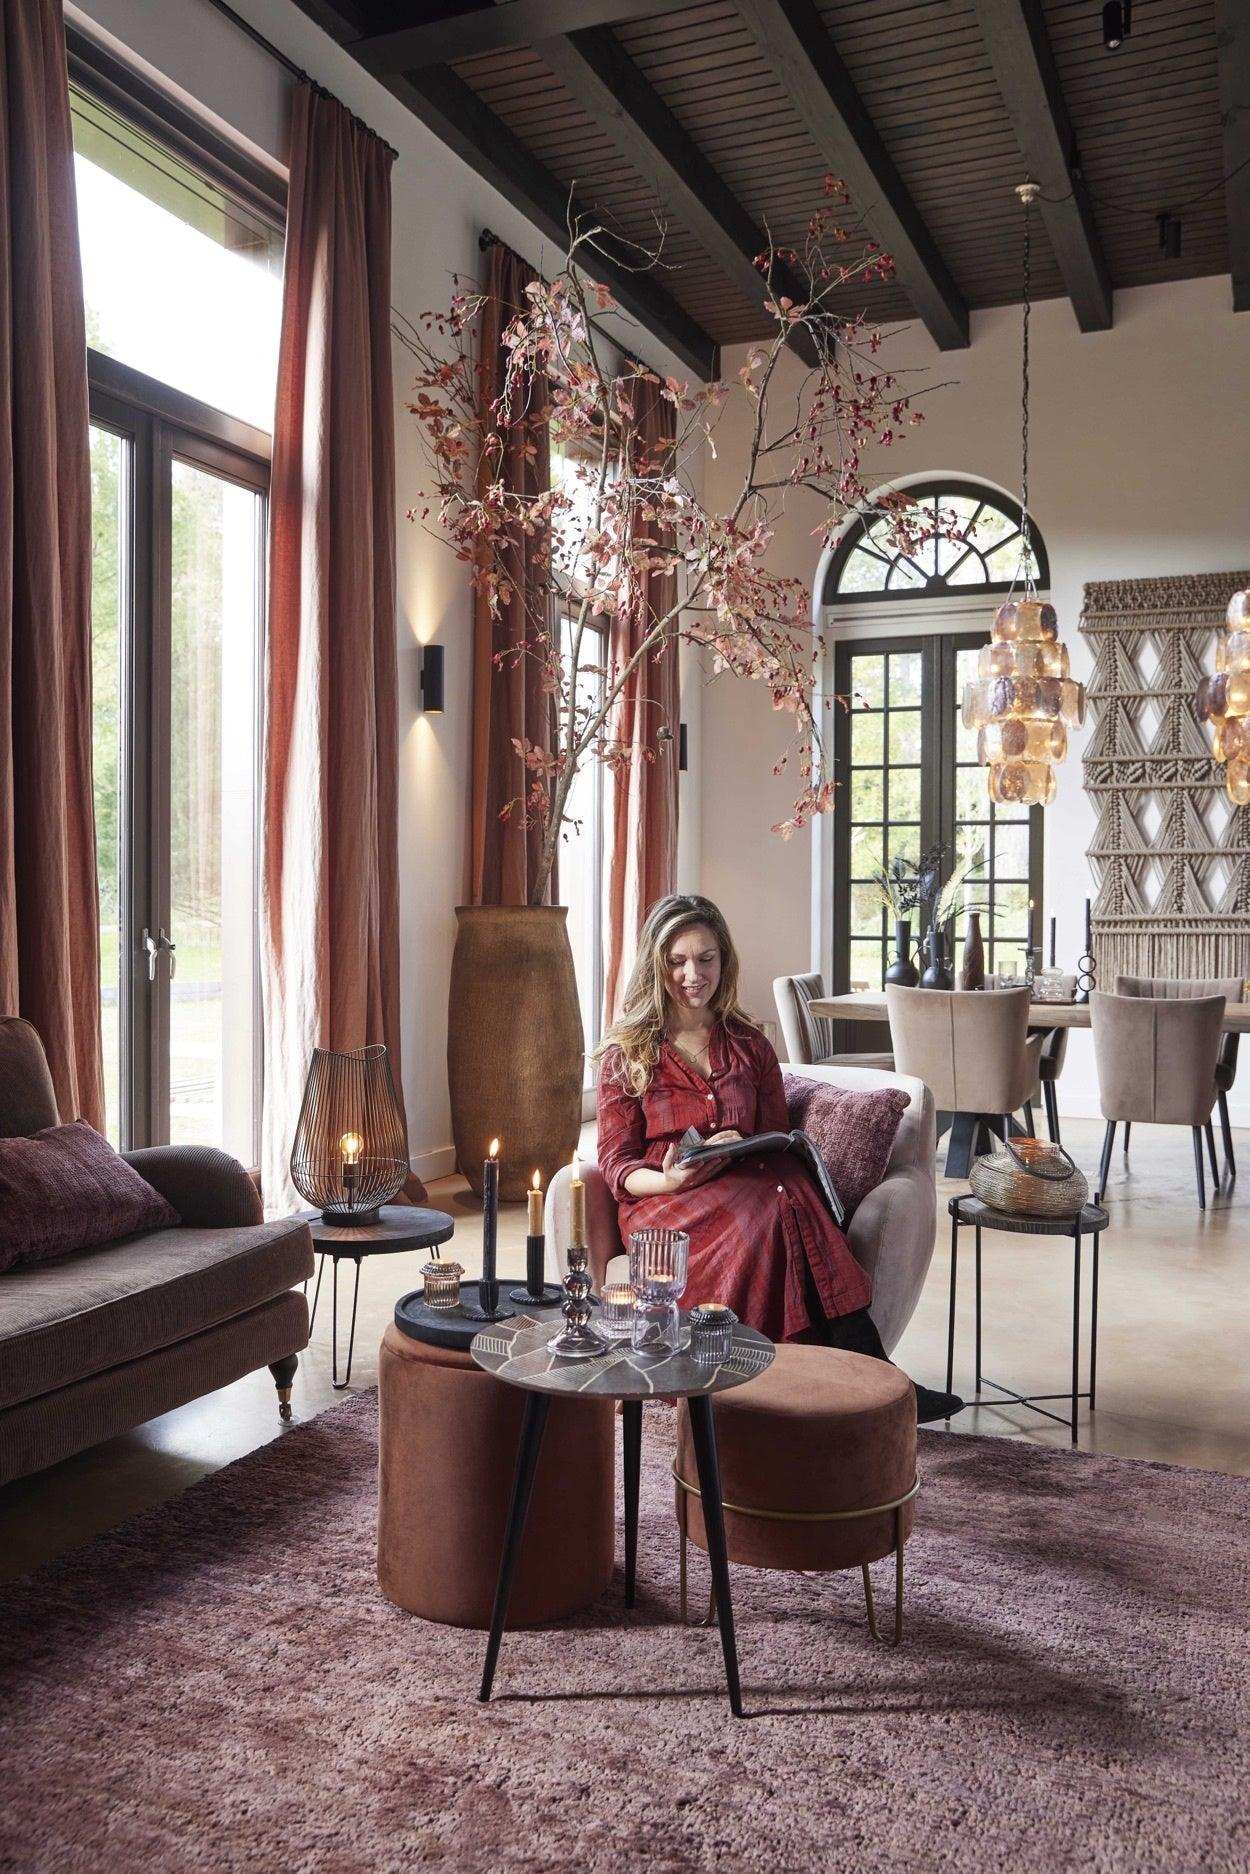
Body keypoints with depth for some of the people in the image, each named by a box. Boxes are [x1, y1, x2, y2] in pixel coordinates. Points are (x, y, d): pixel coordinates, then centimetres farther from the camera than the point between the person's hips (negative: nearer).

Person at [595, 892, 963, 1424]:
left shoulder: (748, 1044, 17)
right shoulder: (626, 1053, 7)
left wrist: (739, 1150, -8)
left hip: (748, 1184, 3)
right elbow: (616, 1165, 2)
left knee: (790, 1195, -35)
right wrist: (669, 1180, -19)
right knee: (773, 1214, -35)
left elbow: (778, 1139, 15)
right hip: (661, 1201, -3)